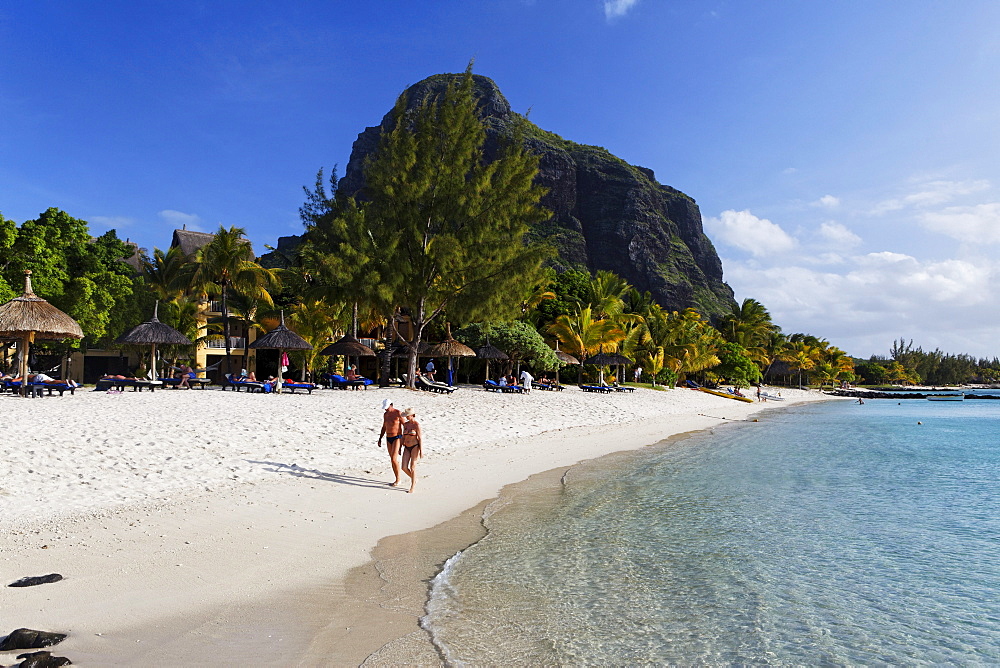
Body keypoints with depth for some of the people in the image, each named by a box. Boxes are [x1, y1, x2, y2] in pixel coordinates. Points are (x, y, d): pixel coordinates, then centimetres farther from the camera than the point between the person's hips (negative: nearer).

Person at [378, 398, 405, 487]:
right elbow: (384, 427, 18)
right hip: (388, 439, 7)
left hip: (397, 438, -7)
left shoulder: (398, 413, -12)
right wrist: (380, 439, 14)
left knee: (394, 459, -14)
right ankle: (397, 480, 16)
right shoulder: (385, 414, 8)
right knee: (393, 460, 9)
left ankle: (398, 480, -4)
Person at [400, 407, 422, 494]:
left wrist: (421, 451, -14)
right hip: (407, 448, 6)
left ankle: (412, 487, 9)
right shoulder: (405, 424, 8)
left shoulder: (417, 425, -11)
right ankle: (414, 479, 25)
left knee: (412, 468, -3)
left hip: (415, 447, -6)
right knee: (404, 468, -1)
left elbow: (420, 438, -11)